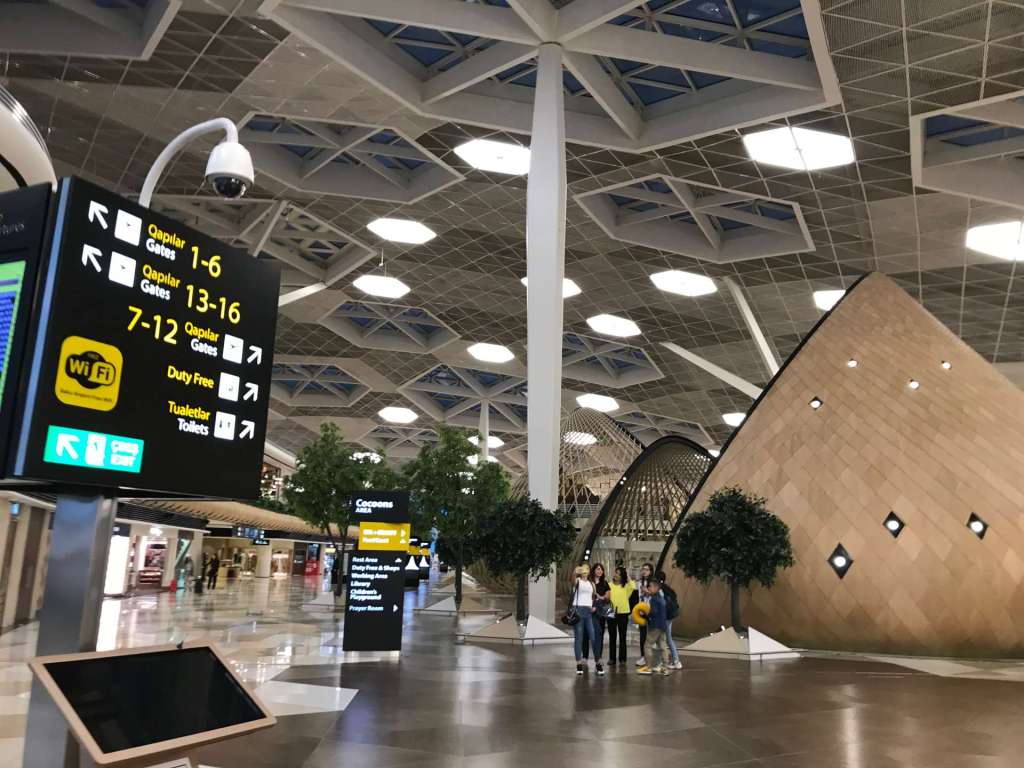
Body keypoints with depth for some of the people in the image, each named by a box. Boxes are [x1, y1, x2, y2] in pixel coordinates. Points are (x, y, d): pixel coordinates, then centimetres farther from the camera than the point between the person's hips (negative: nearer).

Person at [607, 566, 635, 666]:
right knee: (612, 636, 6)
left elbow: (633, 587, -18)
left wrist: (628, 577, -10)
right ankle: (612, 658, 13)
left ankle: (622, 658, 14)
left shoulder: (626, 586, 3)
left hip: (623, 613, -1)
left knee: (622, 636, 7)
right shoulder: (610, 585, 6)